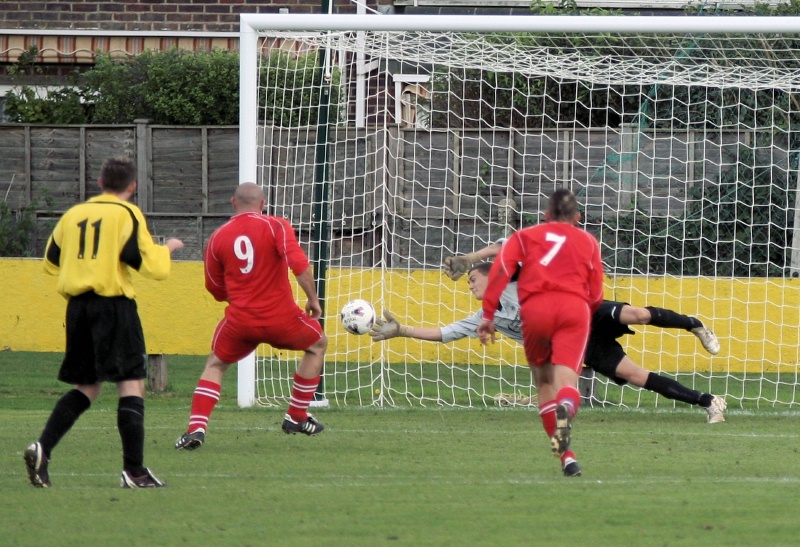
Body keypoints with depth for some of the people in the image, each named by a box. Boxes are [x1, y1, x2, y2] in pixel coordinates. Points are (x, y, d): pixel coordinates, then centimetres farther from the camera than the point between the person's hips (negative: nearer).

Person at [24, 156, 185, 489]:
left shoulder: (73, 214, 12)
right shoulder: (127, 215, -4)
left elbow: (51, 261, 20)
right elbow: (152, 267, -9)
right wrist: (167, 249, 11)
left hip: (77, 306, 6)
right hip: (114, 305, -6)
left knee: (85, 387, 15)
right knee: (131, 384, -3)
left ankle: (43, 449, -3)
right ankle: (134, 471, -9)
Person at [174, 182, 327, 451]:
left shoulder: (218, 237, 5)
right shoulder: (276, 226, -5)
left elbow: (216, 289, 14)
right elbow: (299, 265, -17)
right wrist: (313, 299, -4)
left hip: (240, 319, 2)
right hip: (280, 316, -2)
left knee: (215, 364, 24)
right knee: (318, 344, 26)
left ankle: (196, 428, 4)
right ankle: (297, 417, 27)